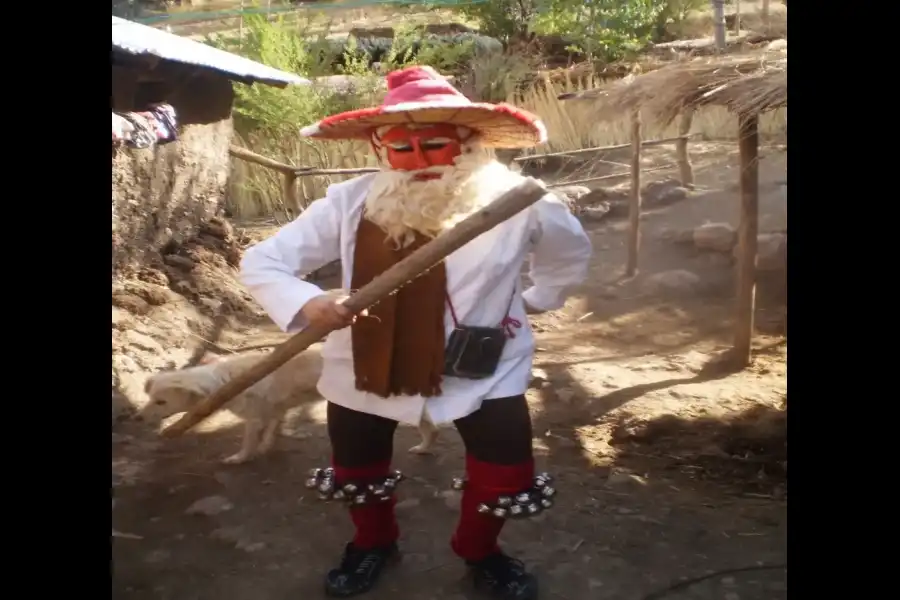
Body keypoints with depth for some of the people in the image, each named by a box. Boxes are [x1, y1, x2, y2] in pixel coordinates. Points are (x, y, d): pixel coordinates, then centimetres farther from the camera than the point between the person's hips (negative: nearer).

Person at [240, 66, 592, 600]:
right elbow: (263, 261, -10)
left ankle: (480, 552, 40)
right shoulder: (350, 202, -14)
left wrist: (531, 301, 5)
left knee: (507, 479, 4)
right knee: (358, 473, 20)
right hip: (366, 368, 2)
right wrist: (304, 303, -29)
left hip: (483, 373, -1)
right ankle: (373, 542, 55)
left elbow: (572, 253, 9)